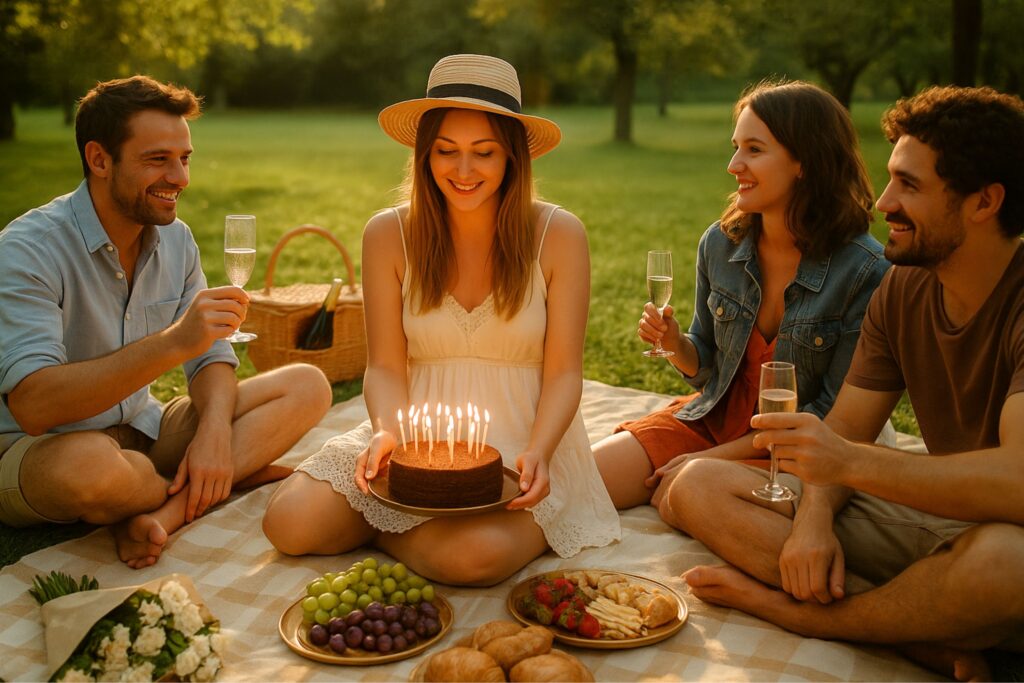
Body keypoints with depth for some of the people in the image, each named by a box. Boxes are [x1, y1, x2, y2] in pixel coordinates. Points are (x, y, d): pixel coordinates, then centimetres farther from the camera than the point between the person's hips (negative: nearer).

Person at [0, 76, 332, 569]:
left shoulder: (176, 238, 3)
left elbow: (213, 358, 5)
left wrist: (214, 430, -17)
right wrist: (173, 342, -39)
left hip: (140, 431, 7)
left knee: (307, 386, -8)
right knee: (90, 464, -43)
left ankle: (163, 512, -22)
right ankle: (205, 491, -9)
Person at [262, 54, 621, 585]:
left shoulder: (558, 235, -5)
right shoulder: (388, 236, 0)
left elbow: (564, 373, -3)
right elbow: (386, 367, 1)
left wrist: (538, 453, -21)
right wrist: (388, 431, -19)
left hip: (522, 446, -1)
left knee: (475, 553, -32)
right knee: (289, 522, -17)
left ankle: (382, 531, 1)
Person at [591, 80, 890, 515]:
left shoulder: (863, 271, -19)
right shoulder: (719, 244, -4)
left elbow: (832, 414, -15)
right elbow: (706, 369, 8)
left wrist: (715, 457, -17)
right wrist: (675, 343, -16)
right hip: (709, 420, 5)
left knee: (685, 493, -33)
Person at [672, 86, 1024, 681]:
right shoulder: (902, 289, 3)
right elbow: (844, 429, 3)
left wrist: (851, 462, -34)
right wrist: (815, 518, -16)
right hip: (933, 515, 7)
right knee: (701, 486, -5)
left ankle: (794, 612, -14)